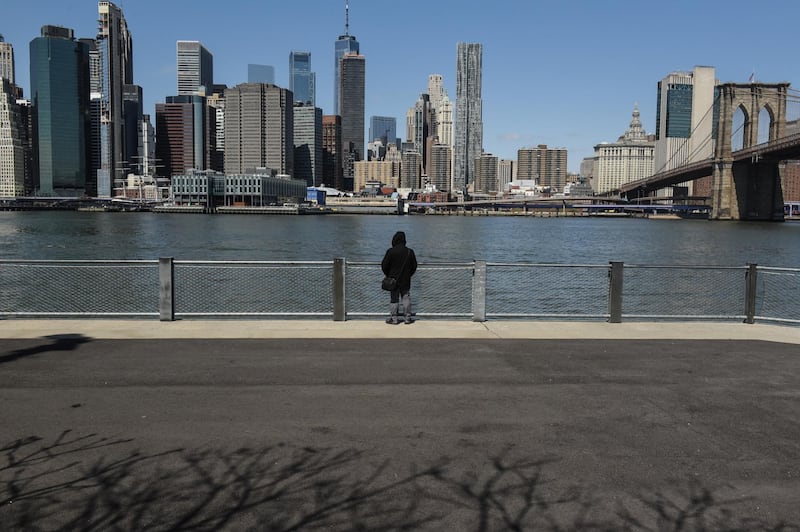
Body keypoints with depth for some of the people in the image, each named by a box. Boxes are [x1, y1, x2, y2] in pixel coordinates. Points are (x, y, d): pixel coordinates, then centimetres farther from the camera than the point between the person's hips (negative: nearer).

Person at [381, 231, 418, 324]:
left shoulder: (390, 251, -12)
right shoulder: (410, 252, -1)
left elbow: (384, 265, -6)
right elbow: (414, 266, 8)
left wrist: (388, 275, 10)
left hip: (393, 279, -2)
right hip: (405, 280, 3)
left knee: (394, 298, 5)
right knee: (406, 297, 10)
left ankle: (394, 318, 6)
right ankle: (407, 317, 12)